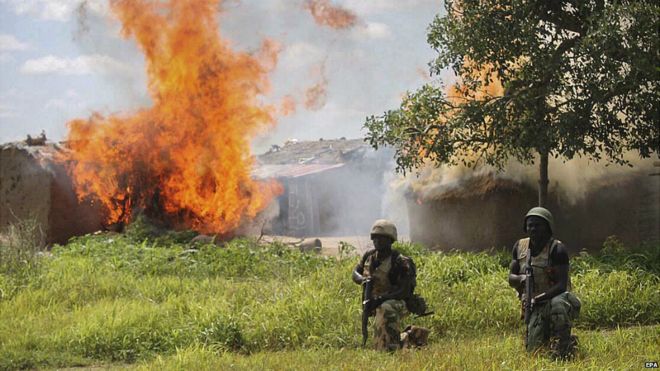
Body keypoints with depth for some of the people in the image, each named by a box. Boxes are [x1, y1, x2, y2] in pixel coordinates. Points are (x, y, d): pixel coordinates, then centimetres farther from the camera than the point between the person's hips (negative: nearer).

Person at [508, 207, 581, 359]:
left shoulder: (557, 249, -14)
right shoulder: (520, 247, 4)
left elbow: (562, 285, -21)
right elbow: (511, 279, 7)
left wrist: (538, 299, -31)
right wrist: (521, 278, -18)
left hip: (555, 298, -5)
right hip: (534, 307, 5)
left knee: (558, 304, -41)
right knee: (533, 350, -5)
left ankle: (560, 352, -28)